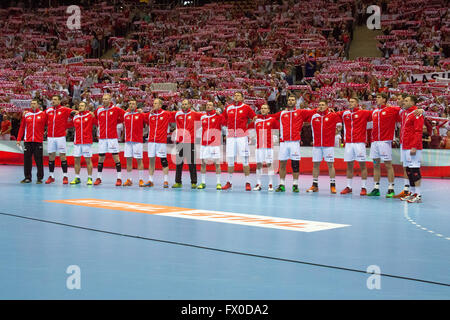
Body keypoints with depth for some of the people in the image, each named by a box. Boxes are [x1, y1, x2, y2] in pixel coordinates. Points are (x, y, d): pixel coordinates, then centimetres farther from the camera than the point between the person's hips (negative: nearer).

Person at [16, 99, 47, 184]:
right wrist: (19, 139, 7)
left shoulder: (43, 114, 4)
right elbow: (22, 127, 11)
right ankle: (27, 177, 13)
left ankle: (40, 178, 5)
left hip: (38, 141, -2)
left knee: (39, 160, -2)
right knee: (27, 160, 5)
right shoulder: (26, 114, 10)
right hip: (27, 141, 3)